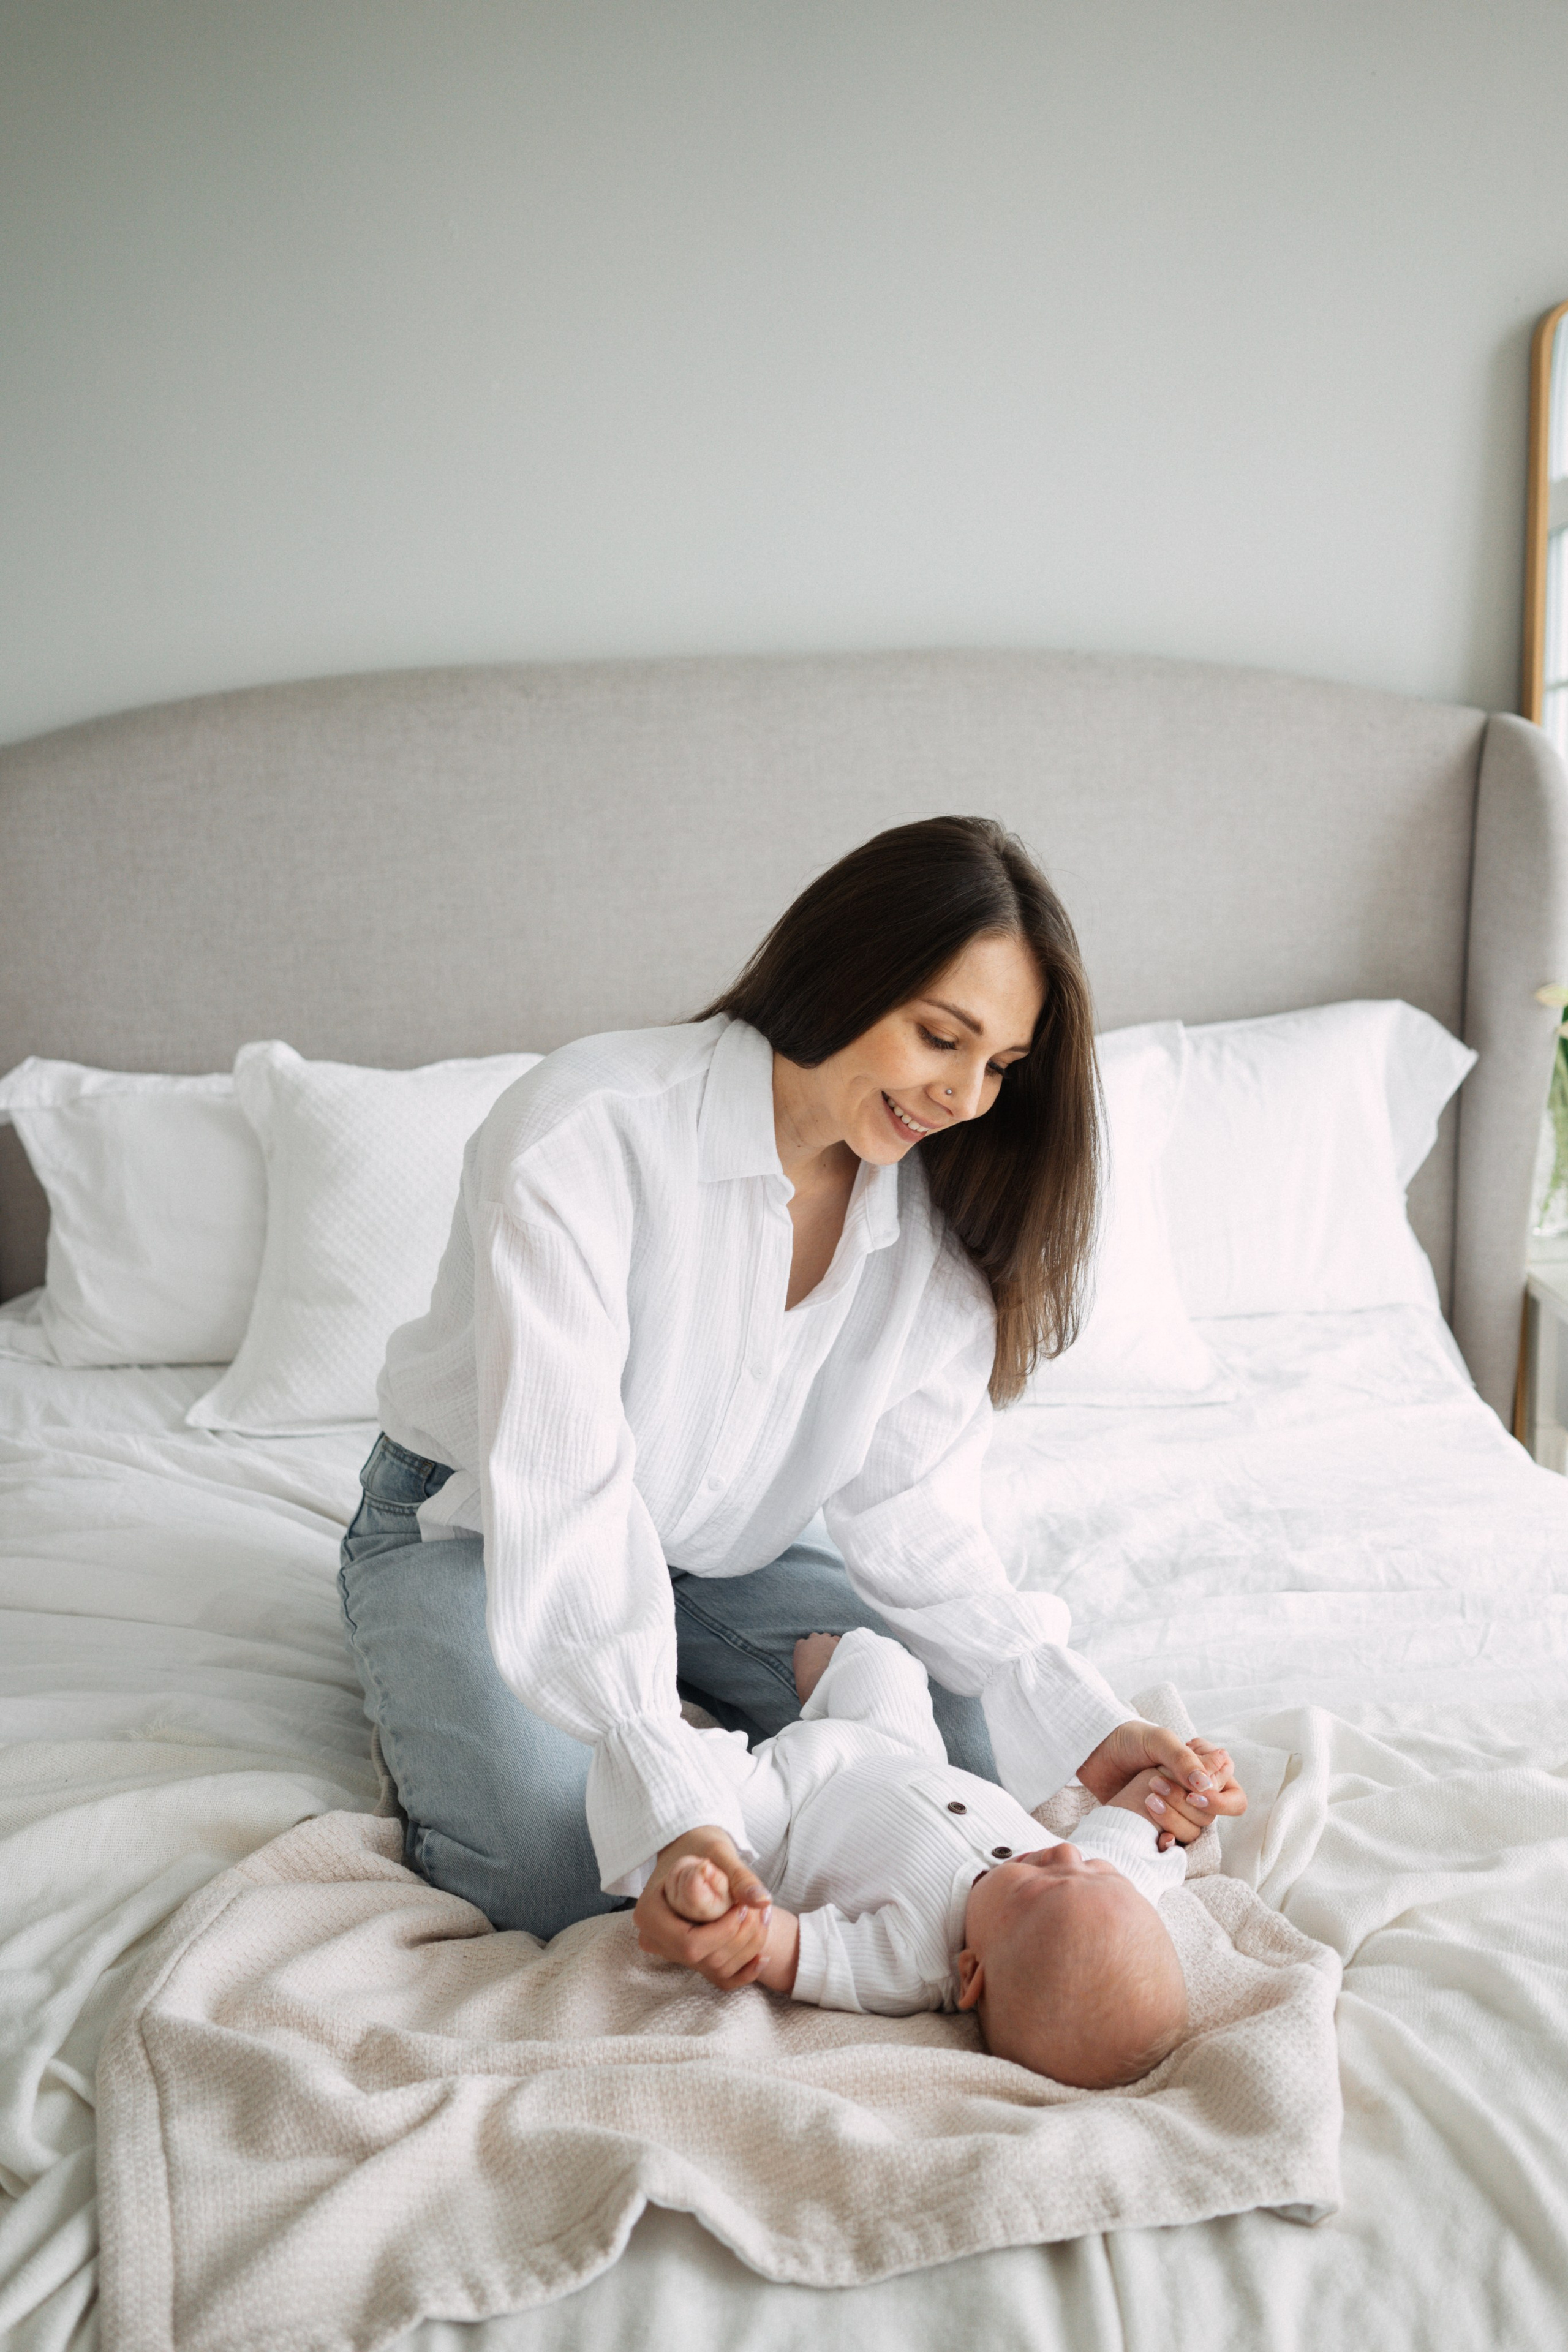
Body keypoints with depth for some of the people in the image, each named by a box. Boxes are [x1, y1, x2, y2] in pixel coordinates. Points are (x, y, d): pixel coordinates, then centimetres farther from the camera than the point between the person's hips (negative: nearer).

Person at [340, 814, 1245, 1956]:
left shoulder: (934, 1234, -11)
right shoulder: (587, 1129, -31)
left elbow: (911, 1516, -10)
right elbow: (561, 1495, -37)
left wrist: (1086, 1723, -25)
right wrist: (666, 1805, -46)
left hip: (728, 1550, 5)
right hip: (478, 1532, -5)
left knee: (966, 1749, -13)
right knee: (558, 1869, -27)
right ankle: (435, 1712, 4)